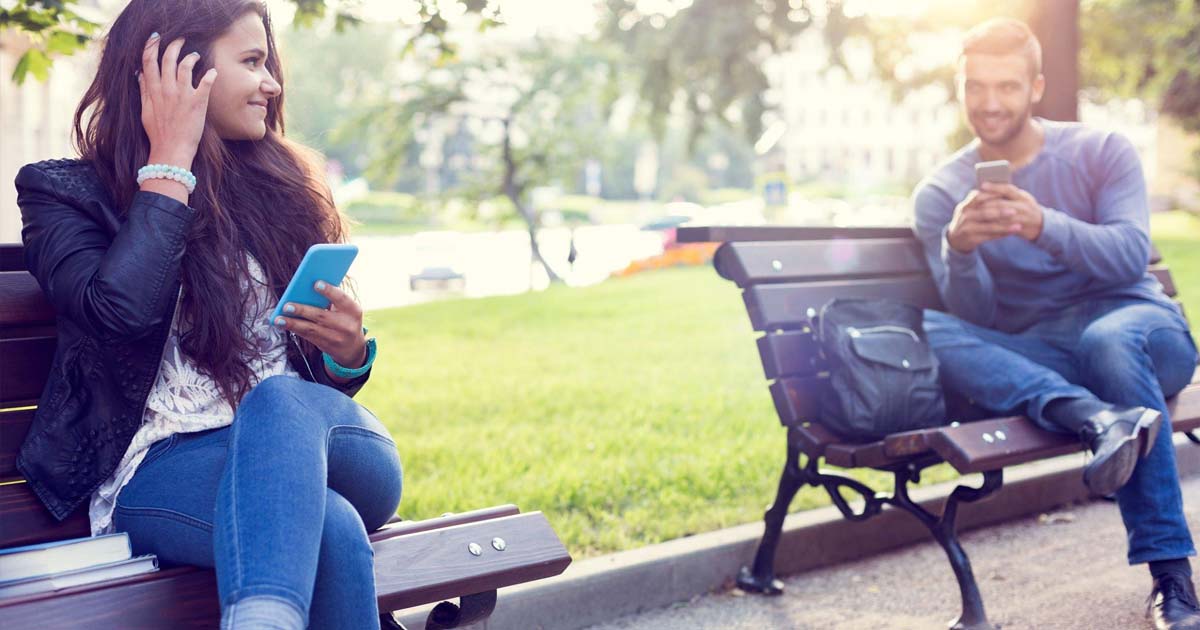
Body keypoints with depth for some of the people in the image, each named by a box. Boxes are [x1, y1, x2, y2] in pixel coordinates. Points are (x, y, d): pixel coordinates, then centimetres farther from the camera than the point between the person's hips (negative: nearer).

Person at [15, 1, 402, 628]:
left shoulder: (275, 186, 18)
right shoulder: (67, 194, 7)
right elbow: (121, 308, -16)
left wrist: (347, 352, -3)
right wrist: (169, 161, -7)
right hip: (157, 472, -3)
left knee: (282, 399, -36)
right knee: (331, 528, -37)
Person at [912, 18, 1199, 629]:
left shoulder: (1102, 152, 1)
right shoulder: (939, 194, 3)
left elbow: (1131, 256, -14)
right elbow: (976, 316, -7)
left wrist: (1043, 226, -33)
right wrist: (958, 250, -29)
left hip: (1137, 329, -1)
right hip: (1031, 359, 2)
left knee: (1109, 339, -38)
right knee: (930, 332, -26)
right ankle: (1099, 419, -47)